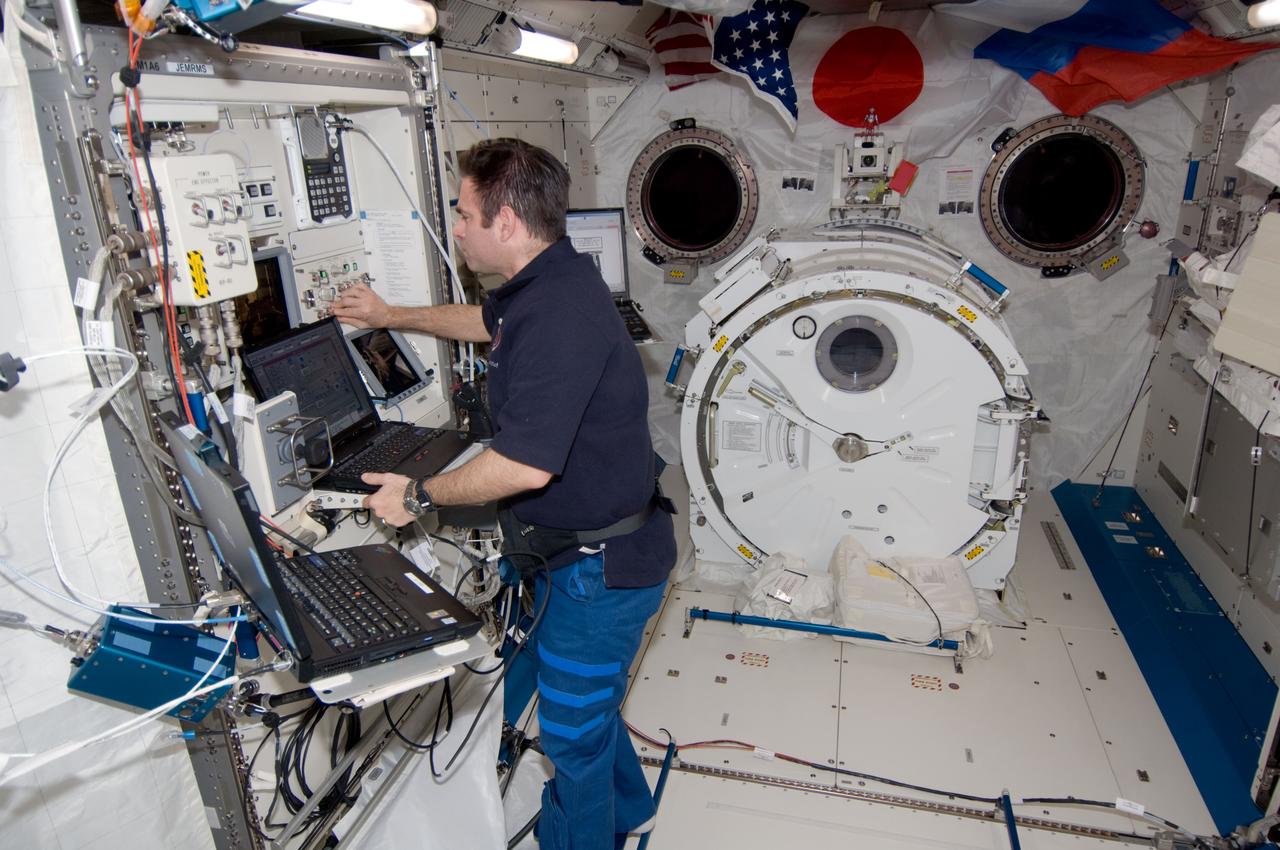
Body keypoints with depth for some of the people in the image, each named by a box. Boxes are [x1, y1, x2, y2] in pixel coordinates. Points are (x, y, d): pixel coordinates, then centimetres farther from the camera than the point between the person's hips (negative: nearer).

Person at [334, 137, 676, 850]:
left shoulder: (557, 312, -30)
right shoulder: (547, 282, 4)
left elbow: (525, 466, -33)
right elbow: (489, 322, 27)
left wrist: (419, 495, -17)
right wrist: (391, 317, 34)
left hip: (601, 566, -11)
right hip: (578, 548, 11)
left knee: (572, 726, 12)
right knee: (582, 693, 30)